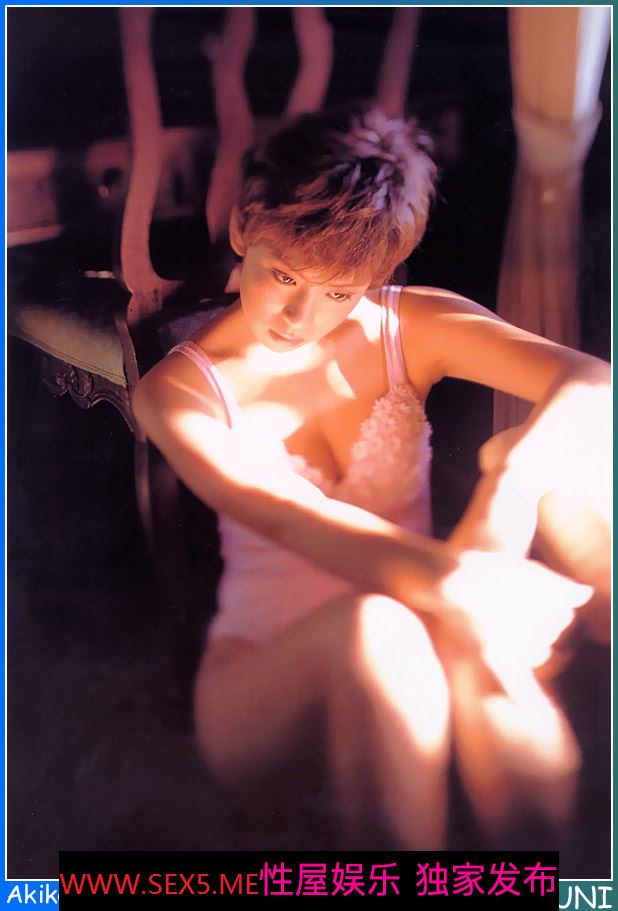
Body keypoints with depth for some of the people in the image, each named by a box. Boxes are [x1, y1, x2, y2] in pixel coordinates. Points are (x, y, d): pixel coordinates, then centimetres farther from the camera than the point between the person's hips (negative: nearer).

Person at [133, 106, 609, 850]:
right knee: (373, 624, -37)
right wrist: (455, 582, -42)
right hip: (257, 683, -1)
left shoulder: (411, 328, 0)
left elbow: (590, 380, -15)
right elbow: (285, 518, -26)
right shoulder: (179, 391, -6)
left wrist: (517, 475, -37)